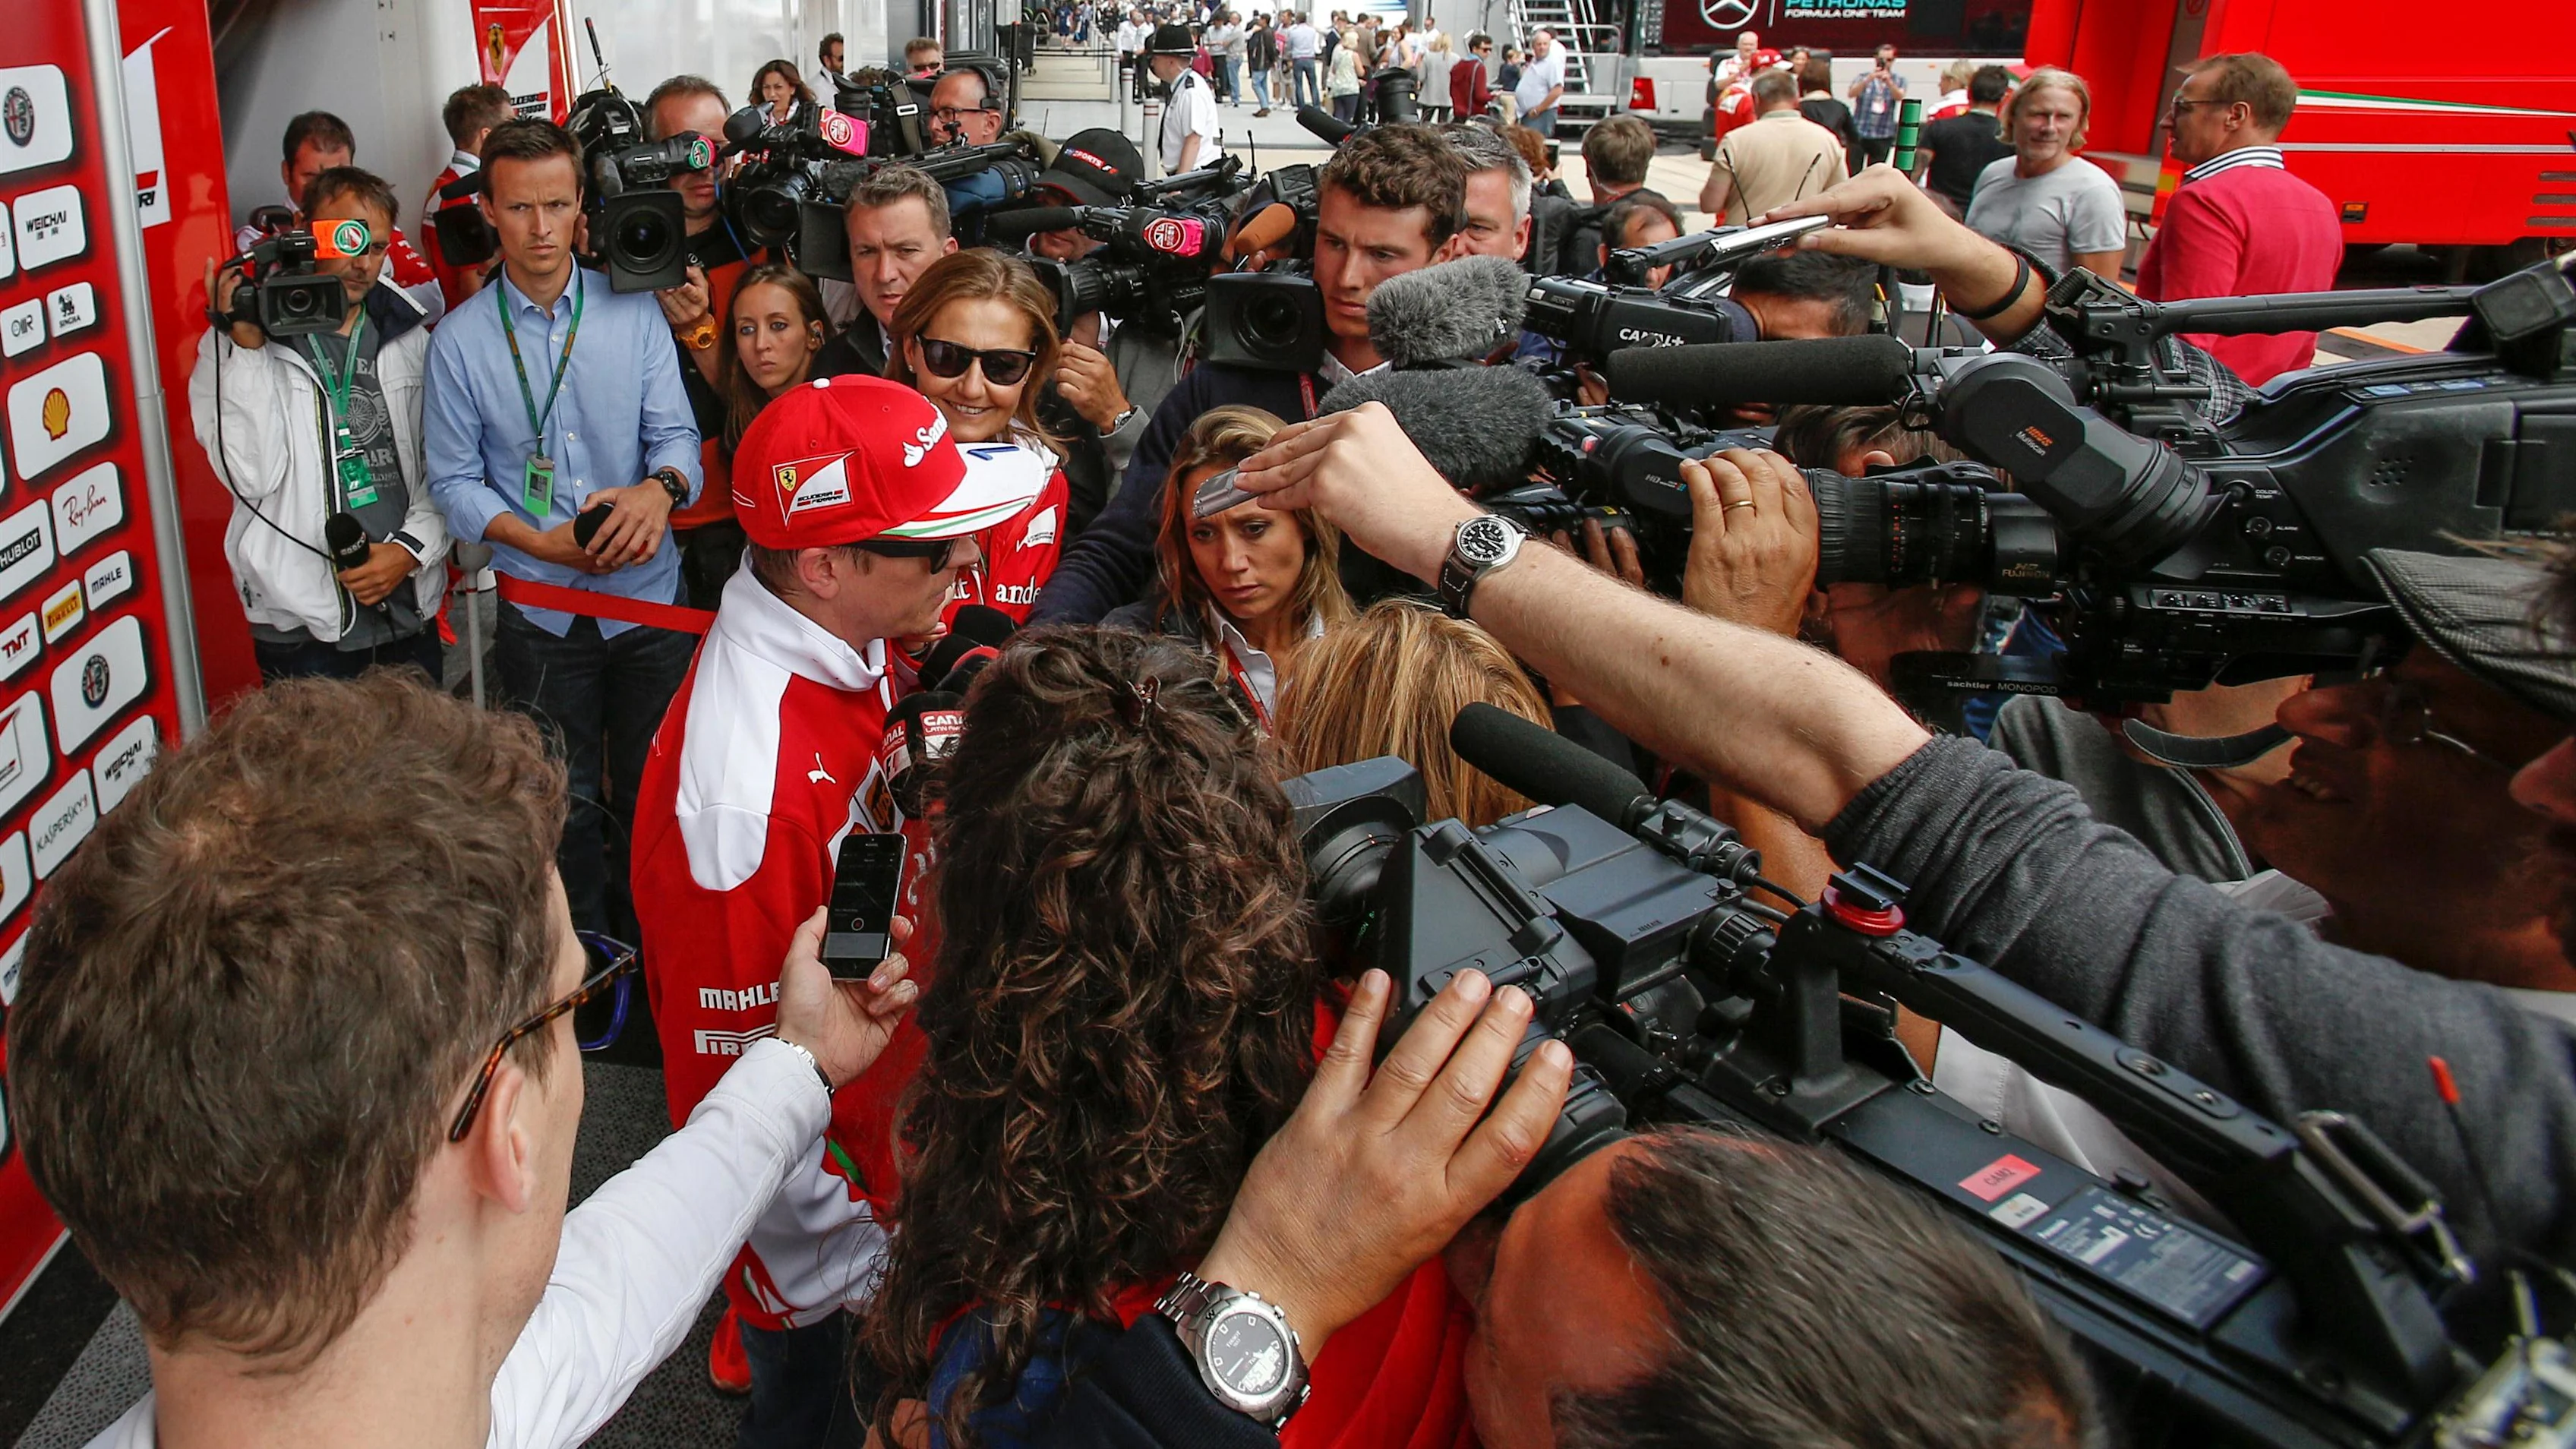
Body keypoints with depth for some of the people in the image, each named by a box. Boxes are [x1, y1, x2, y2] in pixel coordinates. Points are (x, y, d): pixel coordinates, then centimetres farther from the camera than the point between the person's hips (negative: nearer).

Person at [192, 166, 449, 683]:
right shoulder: (235, 347, -2)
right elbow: (253, 477, -14)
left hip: (411, 612, 4)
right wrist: (247, 349, -16)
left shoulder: (408, 338, 7)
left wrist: (410, 549, -7)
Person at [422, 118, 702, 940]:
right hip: (540, 611, 0)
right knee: (562, 802, 13)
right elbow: (454, 481, -1)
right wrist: (540, 542, -18)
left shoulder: (635, 314, -1)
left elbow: (676, 434, -4)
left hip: (649, 596, 0)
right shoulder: (459, 341, -2)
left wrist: (661, 488, -28)